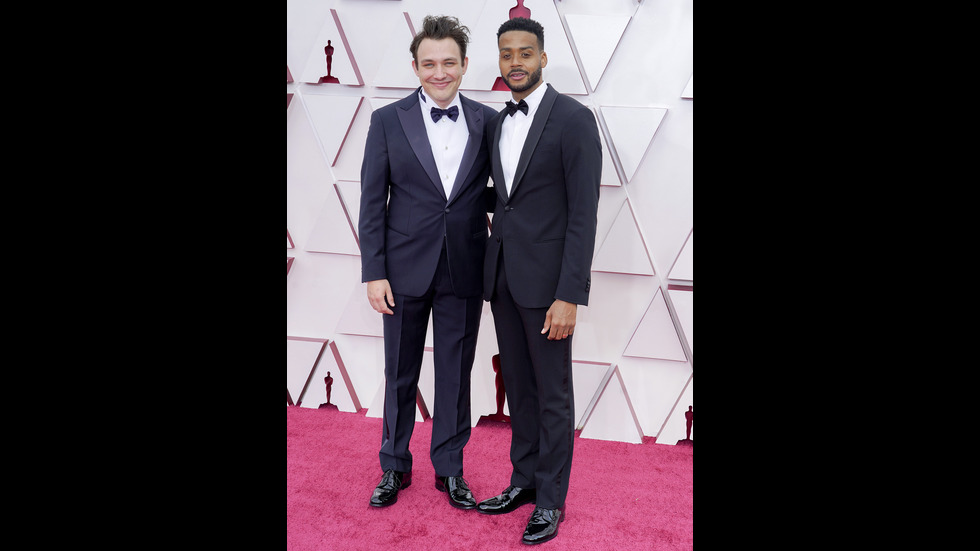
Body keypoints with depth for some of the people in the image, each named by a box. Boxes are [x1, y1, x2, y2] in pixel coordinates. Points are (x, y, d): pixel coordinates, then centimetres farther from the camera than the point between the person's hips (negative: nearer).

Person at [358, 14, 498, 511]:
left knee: (456, 375, 11)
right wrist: (374, 273, -6)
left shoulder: (487, 122, 1)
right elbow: (372, 203, -2)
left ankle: (449, 469, 29)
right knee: (400, 375, 12)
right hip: (405, 270, 0)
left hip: (464, 272, 1)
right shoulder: (388, 121, -2)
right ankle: (394, 467, 31)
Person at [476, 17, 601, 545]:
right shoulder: (496, 124, 11)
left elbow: (584, 214, -15)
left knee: (553, 394, 6)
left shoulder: (574, 119, -11)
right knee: (518, 387, 16)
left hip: (546, 277, -6)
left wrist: (570, 296, -19)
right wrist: (490, 273, 9)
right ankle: (524, 481, 32)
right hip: (502, 273, 7)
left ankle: (550, 500, 20)